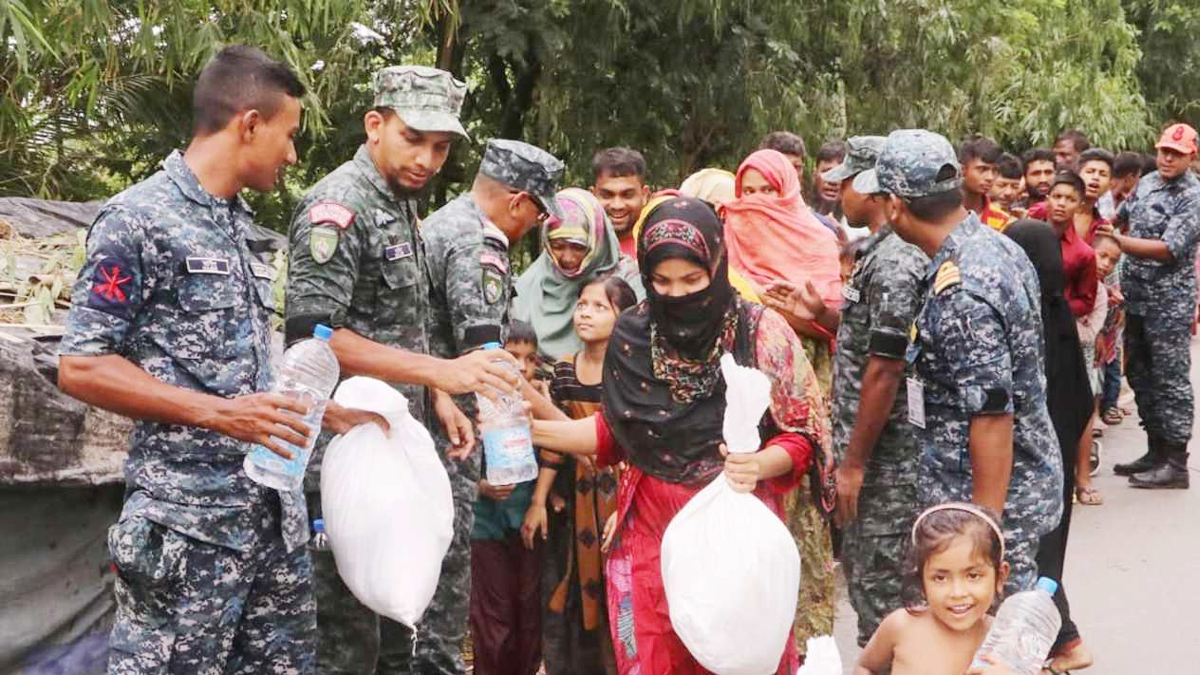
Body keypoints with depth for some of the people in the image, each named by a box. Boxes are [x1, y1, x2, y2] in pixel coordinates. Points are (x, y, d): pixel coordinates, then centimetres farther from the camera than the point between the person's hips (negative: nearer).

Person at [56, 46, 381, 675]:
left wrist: (329, 412, 17)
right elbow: (80, 366, -14)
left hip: (274, 506, 8)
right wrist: (217, 414, -21)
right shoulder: (137, 219, -10)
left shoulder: (239, 224, 15)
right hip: (186, 517, -8)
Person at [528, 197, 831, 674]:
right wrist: (532, 429, -2)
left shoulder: (760, 333, -11)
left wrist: (759, 464, -25)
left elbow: (801, 436, -6)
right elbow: (616, 432, 8)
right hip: (651, 536, 2)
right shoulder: (632, 335, -2)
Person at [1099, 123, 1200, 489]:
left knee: (1171, 380, -4)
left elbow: (1169, 250, -22)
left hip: (1169, 304, -8)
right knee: (1140, 376, 13)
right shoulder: (1147, 182, 10)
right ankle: (1156, 451, 24)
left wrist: (1118, 241, -26)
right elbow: (1121, 216, 27)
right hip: (1137, 299, 8)